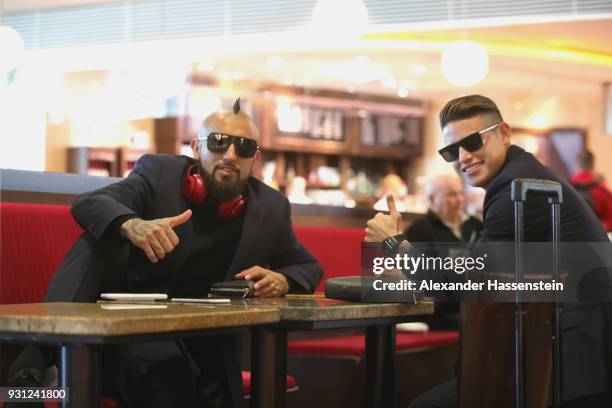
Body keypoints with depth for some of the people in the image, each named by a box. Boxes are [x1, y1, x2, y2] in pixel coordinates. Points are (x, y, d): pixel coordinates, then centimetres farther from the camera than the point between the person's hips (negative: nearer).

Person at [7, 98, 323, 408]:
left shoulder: (270, 208, 3)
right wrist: (131, 225, -42)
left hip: (197, 352, 1)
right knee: (100, 237, -26)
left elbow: (308, 267, 17)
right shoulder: (160, 172, -4)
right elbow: (87, 204, -18)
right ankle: (38, 369, -37)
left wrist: (282, 281, -9)